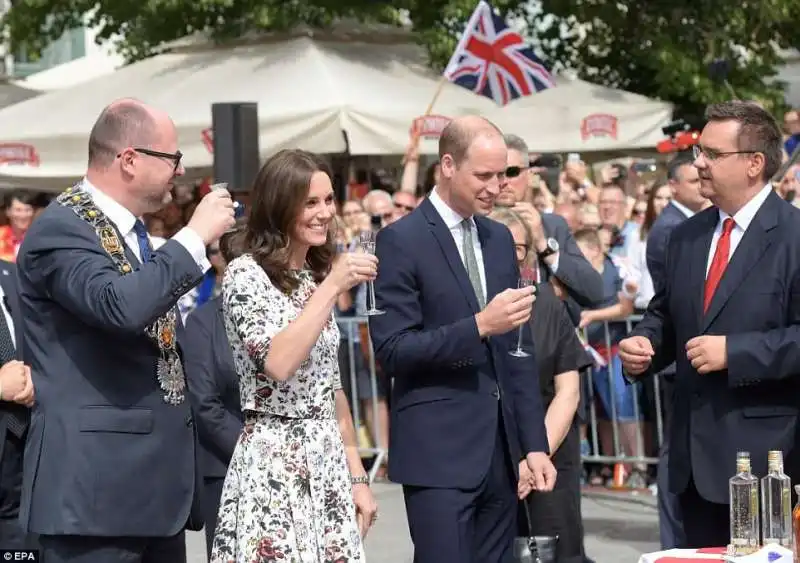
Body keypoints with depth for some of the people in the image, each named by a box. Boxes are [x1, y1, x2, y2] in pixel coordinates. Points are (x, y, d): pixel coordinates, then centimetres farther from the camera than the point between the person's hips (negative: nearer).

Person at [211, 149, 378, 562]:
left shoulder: (318, 275, 14)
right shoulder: (246, 273, -9)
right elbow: (277, 364, -24)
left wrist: (357, 475, 13)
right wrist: (331, 287, -22)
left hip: (329, 464, 7)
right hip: (274, 464, -7)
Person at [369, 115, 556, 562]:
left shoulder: (500, 238, 14)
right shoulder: (401, 240, -7)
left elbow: (519, 350, 15)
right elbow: (392, 349, -12)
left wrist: (534, 443, 9)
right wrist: (479, 326, -22)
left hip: (501, 449, 6)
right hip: (438, 449, -6)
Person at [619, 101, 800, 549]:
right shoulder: (687, 236, 14)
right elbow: (665, 315, 22)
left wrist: (733, 351, -21)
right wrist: (644, 344, 2)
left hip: (763, 453, -7)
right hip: (695, 455, 7)